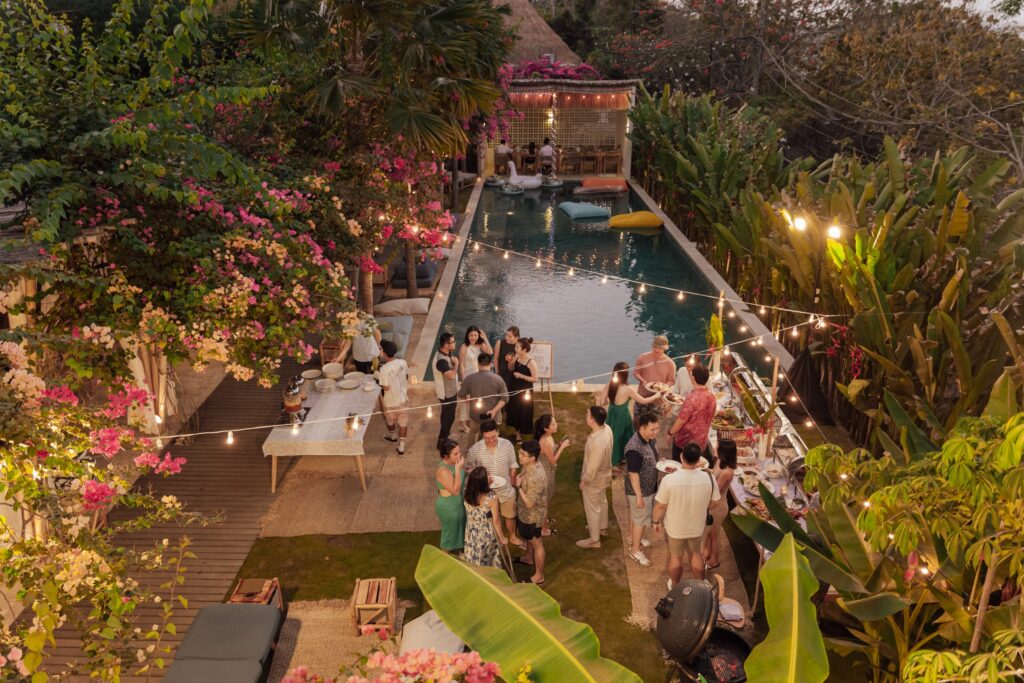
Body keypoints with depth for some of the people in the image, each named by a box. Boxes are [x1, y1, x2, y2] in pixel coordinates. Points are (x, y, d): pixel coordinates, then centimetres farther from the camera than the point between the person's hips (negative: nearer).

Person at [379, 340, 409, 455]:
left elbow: (386, 387, -22)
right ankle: (401, 447, 26)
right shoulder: (403, 362, -13)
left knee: (390, 421, 27)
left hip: (391, 401, -3)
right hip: (403, 398, 3)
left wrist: (380, 384, -2)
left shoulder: (384, 369, -29)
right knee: (403, 423, 17)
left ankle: (392, 436, 54)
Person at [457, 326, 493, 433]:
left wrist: (485, 338, -18)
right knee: (466, 399, 3)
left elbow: (490, 352, -19)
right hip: (468, 376, -6)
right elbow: (461, 364, -14)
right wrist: (464, 379, -15)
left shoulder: (480, 345, -2)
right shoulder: (464, 347, -17)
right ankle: (463, 423, 15)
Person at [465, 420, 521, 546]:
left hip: (506, 489, 2)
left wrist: (512, 481, 5)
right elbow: (469, 468, -10)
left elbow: (512, 465, -3)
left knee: (510, 515, 24)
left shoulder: (507, 445, -18)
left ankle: (513, 537, 51)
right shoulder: (475, 449, -24)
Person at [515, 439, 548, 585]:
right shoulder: (530, 466, -10)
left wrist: (519, 486, -25)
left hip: (533, 515, -9)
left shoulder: (536, 477, -39)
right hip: (525, 512, 9)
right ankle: (529, 558, 59)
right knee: (527, 537, 32)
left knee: (536, 544, 11)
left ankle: (539, 576, 30)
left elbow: (529, 503, -31)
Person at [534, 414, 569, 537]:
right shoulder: (545, 442, -34)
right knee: (545, 500, 10)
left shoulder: (548, 436, -6)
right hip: (545, 473, -9)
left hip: (547, 471, 9)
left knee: (547, 498, 28)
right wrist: (562, 447, -18)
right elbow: (553, 460, -22)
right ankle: (544, 528, 29)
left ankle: (543, 520, 50)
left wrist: (560, 444, -3)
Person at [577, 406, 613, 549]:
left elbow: (592, 467, -30)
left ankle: (594, 540, 32)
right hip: (604, 474, 9)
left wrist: (583, 481, -13)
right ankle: (602, 527, 53)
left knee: (592, 508, 13)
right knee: (602, 501, 30)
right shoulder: (607, 429, -15)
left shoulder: (597, 443, -42)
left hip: (595, 479, -9)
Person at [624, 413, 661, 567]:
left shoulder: (650, 439, -6)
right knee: (641, 519, 8)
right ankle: (635, 550, 26)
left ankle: (633, 538, 49)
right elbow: (633, 474, -28)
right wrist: (639, 496, -22)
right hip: (640, 490, -8)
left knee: (635, 515, 27)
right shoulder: (634, 448, -34)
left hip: (649, 486, 8)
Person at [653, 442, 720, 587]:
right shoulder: (708, 478, -23)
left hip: (676, 527, -2)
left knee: (676, 556, 23)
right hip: (697, 526, 2)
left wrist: (656, 521, 1)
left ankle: (675, 586, 44)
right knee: (696, 554, 27)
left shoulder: (669, 480, -30)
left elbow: (660, 506, -17)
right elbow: (714, 502, -6)